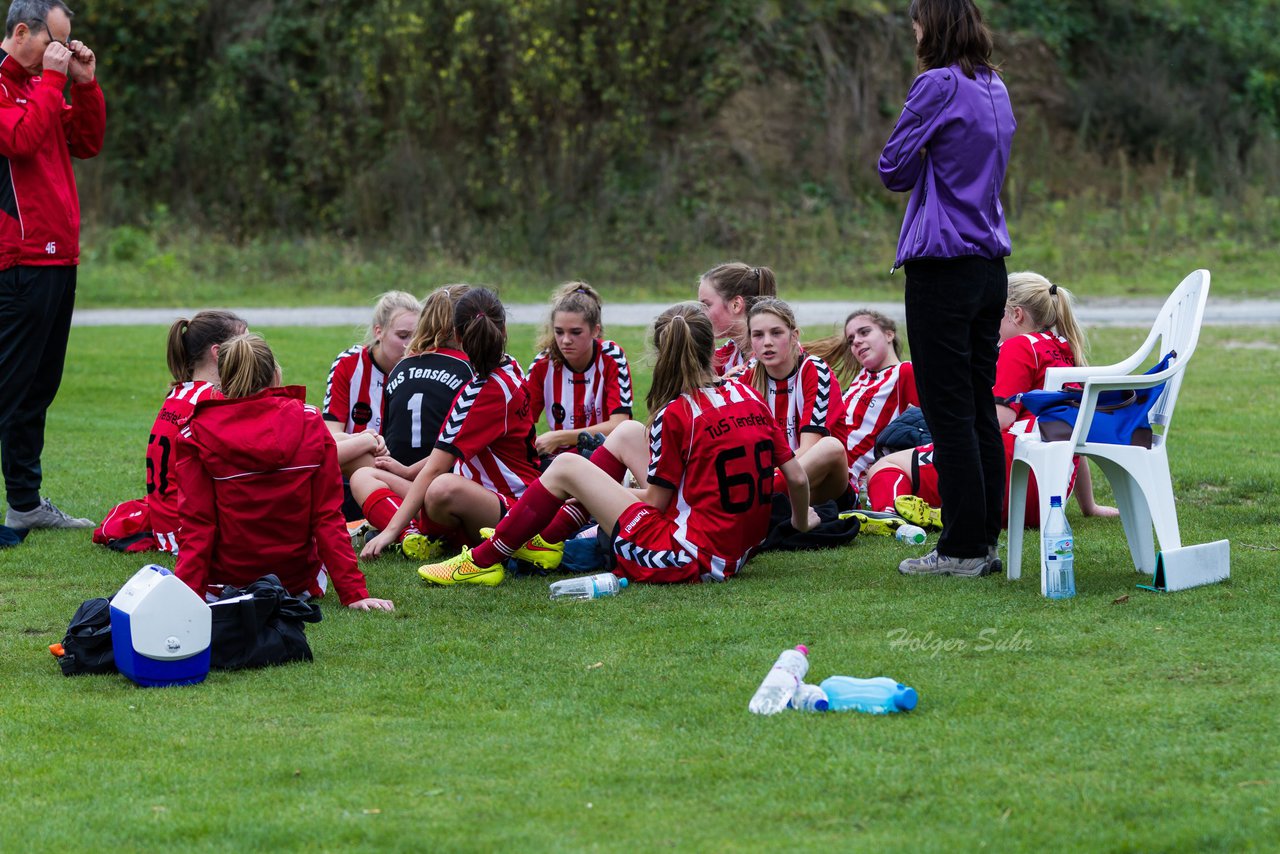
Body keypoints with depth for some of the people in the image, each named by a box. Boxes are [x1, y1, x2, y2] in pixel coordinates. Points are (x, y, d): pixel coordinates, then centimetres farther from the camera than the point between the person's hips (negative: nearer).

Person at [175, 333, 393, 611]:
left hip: (223, 586, -1)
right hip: (298, 584, 1)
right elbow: (329, 516, -7)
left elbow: (195, 523, -15)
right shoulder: (309, 422, -6)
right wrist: (353, 593, -6)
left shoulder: (197, 433, -10)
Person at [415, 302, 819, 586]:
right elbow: (797, 476, 4)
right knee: (626, 433, 20)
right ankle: (546, 538, 26)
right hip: (739, 549, 8)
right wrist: (801, 521, 24)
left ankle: (485, 560, 13)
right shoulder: (749, 396, 4)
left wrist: (604, 492, 13)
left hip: (689, 559, -8)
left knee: (566, 467, 4)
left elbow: (657, 501, -7)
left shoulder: (676, 414, -14)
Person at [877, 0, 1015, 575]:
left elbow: (894, 170, -8)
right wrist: (931, 167, 8)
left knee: (949, 413, -4)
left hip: (942, 265, -8)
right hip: (990, 263, 8)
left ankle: (963, 549, -3)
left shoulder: (938, 85, -13)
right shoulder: (995, 89, 13)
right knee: (981, 409, 12)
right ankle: (985, 539, 14)